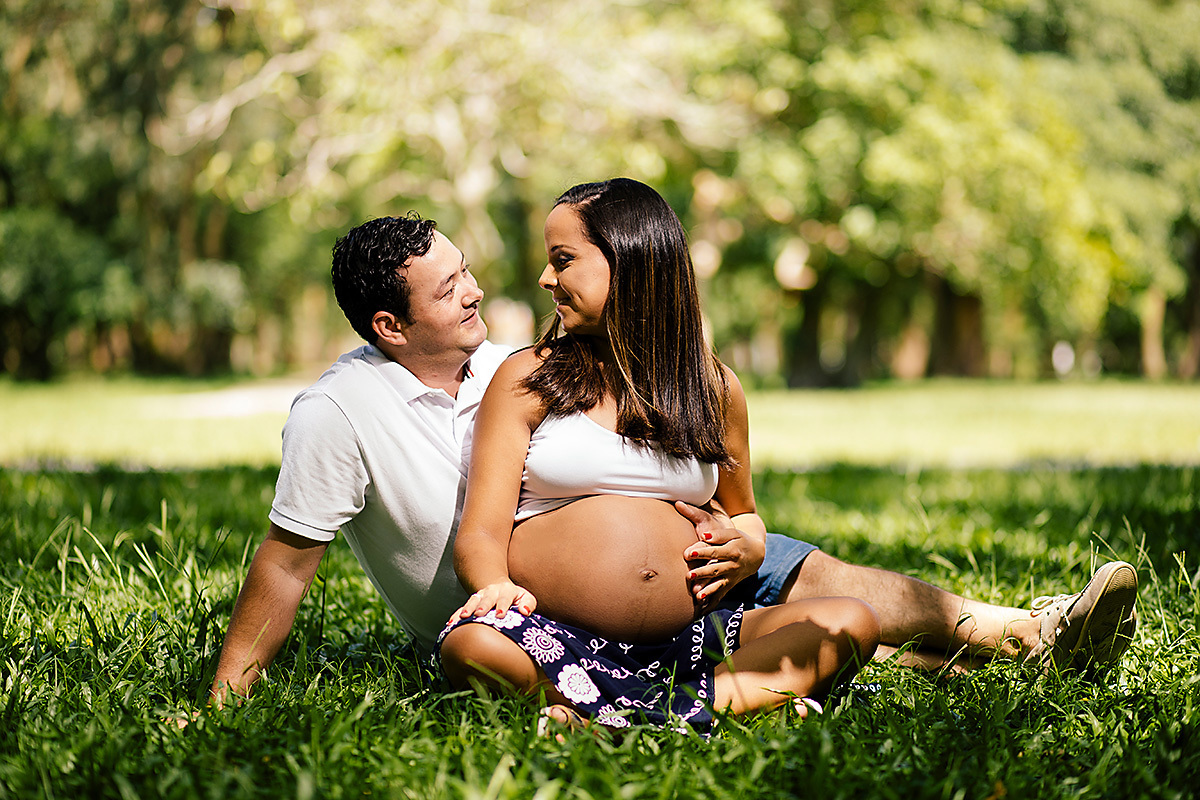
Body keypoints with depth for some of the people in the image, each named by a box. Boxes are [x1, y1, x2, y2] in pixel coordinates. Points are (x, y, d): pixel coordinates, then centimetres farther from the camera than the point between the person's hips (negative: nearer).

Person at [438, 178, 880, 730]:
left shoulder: (713, 388, 15)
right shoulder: (527, 379, 8)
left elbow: (741, 513, 29)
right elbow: (481, 532, 0)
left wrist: (746, 549, 4)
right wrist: (495, 587, -23)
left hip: (683, 642, 3)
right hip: (556, 640, -3)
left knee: (851, 622, -16)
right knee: (471, 647, -36)